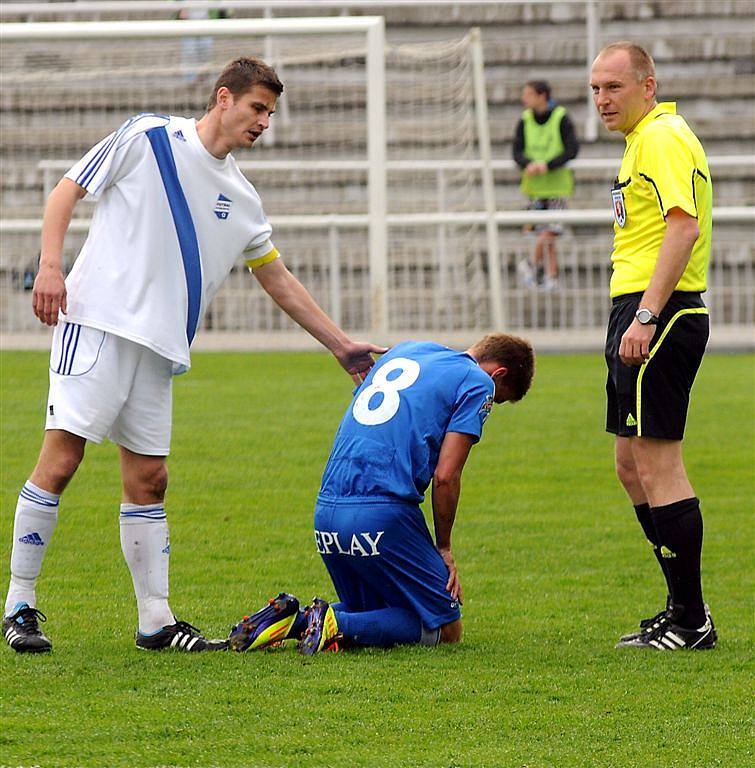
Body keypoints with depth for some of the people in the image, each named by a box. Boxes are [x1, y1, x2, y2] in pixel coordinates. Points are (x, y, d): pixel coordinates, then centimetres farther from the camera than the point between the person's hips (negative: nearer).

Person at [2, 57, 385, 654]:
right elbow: (68, 191, 1)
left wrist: (342, 345, 23)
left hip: (159, 348, 6)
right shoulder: (148, 137, 0)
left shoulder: (241, 200, 17)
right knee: (61, 458, -13)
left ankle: (156, 621, 9)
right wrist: (51, 264, -13)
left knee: (148, 480, 5)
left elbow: (279, 280, 26)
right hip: (97, 321, -6)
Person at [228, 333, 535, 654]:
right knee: (446, 629, 3)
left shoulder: (405, 351, 23)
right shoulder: (477, 383, 1)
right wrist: (443, 549, 7)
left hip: (325, 511, 8)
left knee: (372, 618, 25)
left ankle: (294, 618, 0)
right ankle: (338, 625, -16)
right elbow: (445, 477, -6)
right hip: (383, 513, -8)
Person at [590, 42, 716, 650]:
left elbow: (684, 226, -23)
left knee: (658, 464, -9)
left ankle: (691, 623, -6)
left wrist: (646, 316, -27)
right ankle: (685, 608, 18)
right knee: (633, 466, 13)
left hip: (659, 315, -11)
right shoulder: (644, 139, 20)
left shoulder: (662, 137, -13)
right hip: (641, 313, 11)